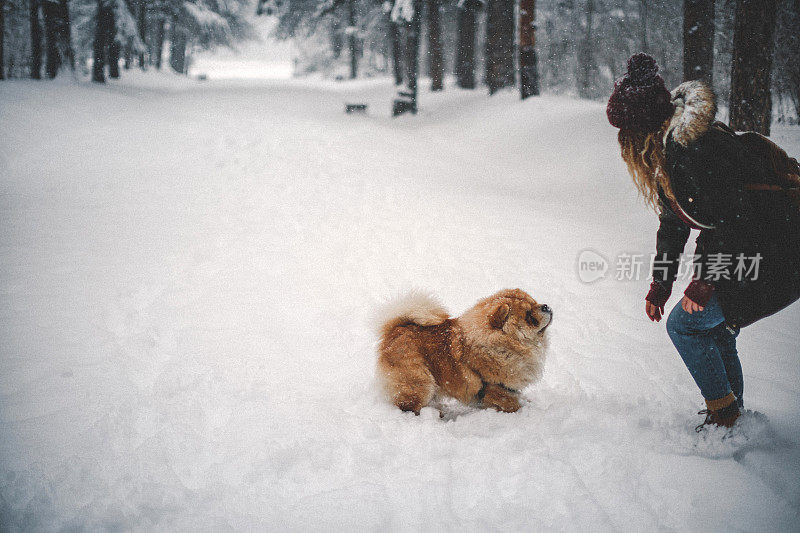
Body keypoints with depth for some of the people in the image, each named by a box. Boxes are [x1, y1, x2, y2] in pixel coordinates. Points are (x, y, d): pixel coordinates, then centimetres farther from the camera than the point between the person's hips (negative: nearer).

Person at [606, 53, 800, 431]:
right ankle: (733, 416, 25)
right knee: (715, 332, 14)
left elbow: (732, 214, -24)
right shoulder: (666, 148, 10)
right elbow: (673, 222, 19)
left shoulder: (691, 144, -22)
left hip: (768, 254, -10)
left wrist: (704, 281, -18)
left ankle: (725, 414, 4)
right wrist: (661, 284, 19)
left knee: (685, 324, -5)